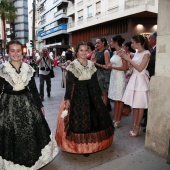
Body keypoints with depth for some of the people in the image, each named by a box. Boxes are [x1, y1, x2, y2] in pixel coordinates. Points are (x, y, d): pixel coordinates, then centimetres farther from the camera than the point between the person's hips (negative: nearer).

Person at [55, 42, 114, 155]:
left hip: (91, 94, 6)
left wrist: (100, 94, 12)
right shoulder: (72, 65, -7)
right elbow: (69, 84, -10)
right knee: (79, 119, 0)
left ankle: (93, 141, 30)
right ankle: (81, 145, 15)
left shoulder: (91, 64, 7)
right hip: (78, 95, -5)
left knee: (95, 117, 11)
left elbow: (95, 81, 11)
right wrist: (67, 99, -15)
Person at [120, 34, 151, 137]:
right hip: (134, 78, 7)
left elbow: (140, 68, -16)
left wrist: (129, 59, -13)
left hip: (141, 80, -7)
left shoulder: (146, 53, -9)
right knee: (134, 104, 9)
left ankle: (137, 127, 10)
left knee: (140, 105, 0)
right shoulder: (137, 53, 12)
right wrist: (126, 57, 2)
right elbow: (134, 66, 10)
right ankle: (135, 125, 19)